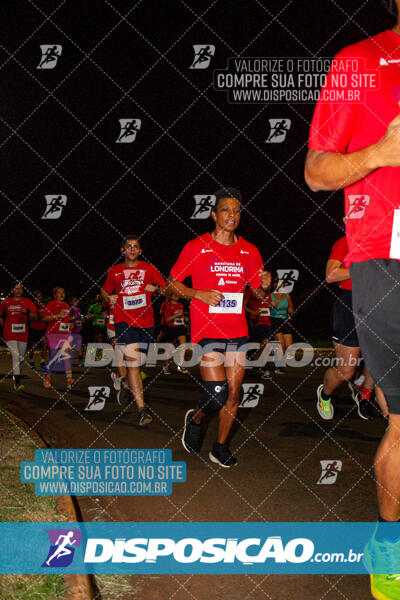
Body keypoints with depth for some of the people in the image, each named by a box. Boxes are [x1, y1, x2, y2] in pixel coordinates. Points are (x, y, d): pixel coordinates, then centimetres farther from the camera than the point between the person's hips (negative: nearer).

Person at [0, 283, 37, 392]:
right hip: (10, 334, -3)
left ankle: (15, 375, 37)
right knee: (15, 355, -15)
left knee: (21, 358, 12)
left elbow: (35, 317, -1)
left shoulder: (27, 302, 4)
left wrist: (27, 312, -19)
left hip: (23, 334, 3)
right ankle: (17, 383, -16)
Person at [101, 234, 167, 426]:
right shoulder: (114, 271, 10)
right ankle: (142, 409, -19)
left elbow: (166, 290, 9)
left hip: (145, 322, 2)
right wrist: (109, 298, 2)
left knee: (137, 362, 12)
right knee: (133, 361, -17)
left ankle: (126, 386, 46)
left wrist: (156, 288, -13)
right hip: (124, 321, -2)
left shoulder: (148, 268, 9)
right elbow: (105, 291, 24)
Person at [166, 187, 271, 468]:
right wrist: (199, 293, -13)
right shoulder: (196, 247, -1)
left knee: (234, 394, 6)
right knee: (217, 393, -11)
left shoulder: (249, 251, 9)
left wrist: (265, 286, -8)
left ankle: (221, 447, 25)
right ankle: (195, 419, 23)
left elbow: (259, 293, 16)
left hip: (238, 331, 4)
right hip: (207, 330, -4)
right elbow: (171, 284, 3)